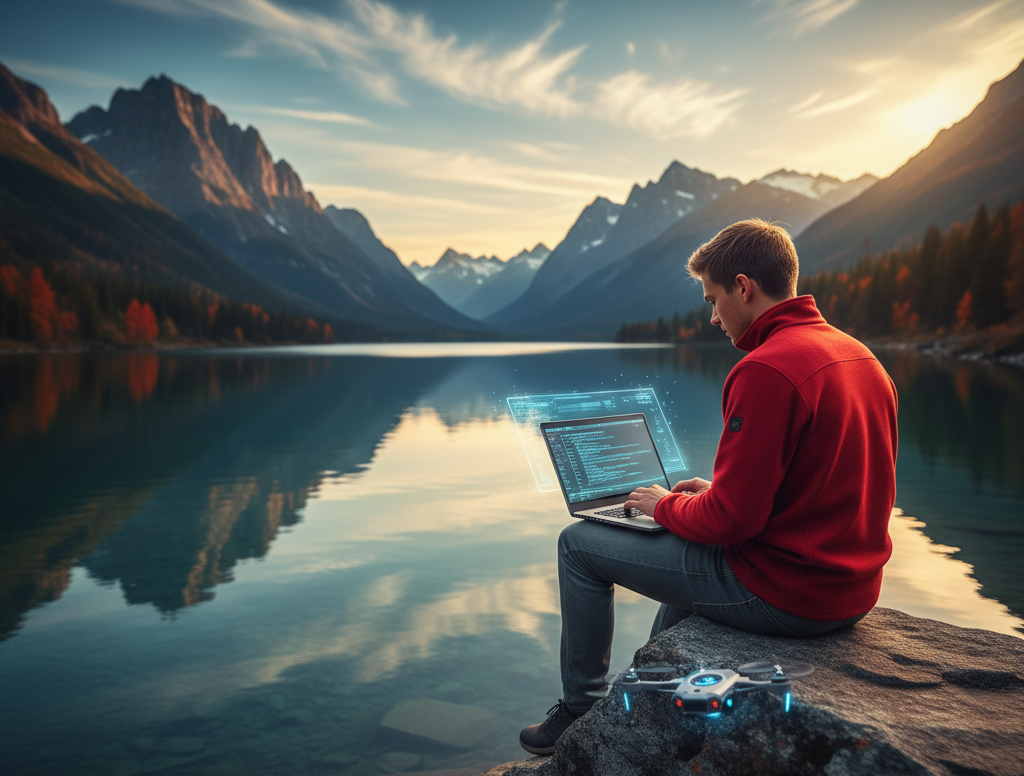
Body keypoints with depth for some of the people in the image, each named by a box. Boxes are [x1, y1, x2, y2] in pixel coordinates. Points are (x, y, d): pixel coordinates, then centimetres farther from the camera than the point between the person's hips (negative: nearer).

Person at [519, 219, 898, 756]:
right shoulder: (861, 356, 7)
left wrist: (665, 504, -2)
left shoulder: (766, 369, -23)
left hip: (783, 591, -9)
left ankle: (581, 710, 22)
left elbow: (731, 518, -22)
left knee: (579, 544, 4)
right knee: (688, 540, 35)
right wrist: (716, 491, 14)